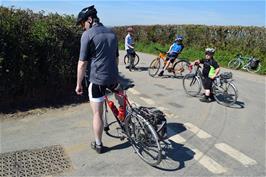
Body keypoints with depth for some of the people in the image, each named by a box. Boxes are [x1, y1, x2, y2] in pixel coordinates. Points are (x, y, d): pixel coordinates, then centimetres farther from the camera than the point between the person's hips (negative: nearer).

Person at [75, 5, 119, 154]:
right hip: (113, 77, 6)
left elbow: (82, 63, -11)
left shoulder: (87, 35, -9)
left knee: (97, 114, 5)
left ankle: (98, 144, 19)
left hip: (97, 79, -6)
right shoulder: (112, 33, 11)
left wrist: (78, 84, -2)